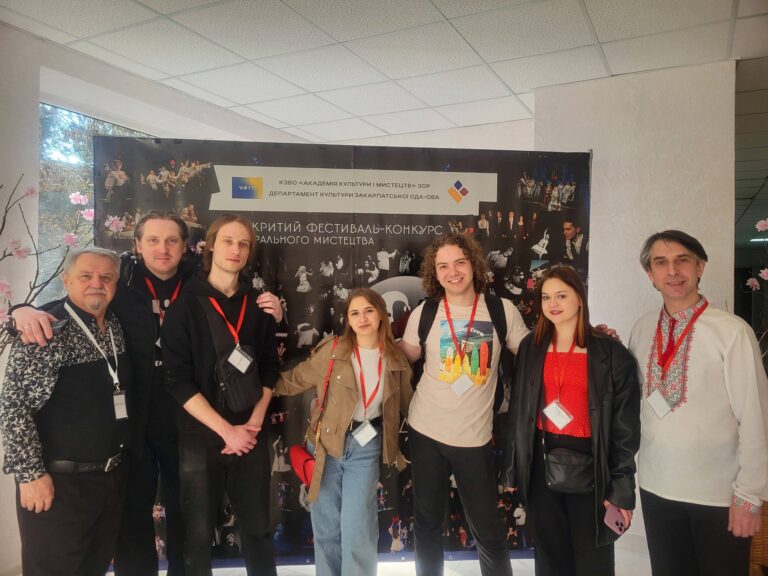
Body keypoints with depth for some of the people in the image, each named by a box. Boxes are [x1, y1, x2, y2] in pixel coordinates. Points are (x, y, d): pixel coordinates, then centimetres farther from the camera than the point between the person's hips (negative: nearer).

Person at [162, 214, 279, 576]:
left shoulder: (258, 304, 7)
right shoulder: (185, 304, -3)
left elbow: (269, 367, 8)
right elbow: (178, 380, -9)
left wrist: (254, 422, -5)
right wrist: (226, 430, -13)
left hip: (251, 435, 3)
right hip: (201, 436, -2)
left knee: (258, 529, 10)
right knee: (199, 533, 8)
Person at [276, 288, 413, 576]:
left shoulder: (395, 359, -1)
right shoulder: (332, 350, -8)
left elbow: (407, 403, 9)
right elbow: (294, 381, -4)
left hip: (366, 446, 0)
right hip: (328, 443, 0)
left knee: (357, 529, -2)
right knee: (326, 527, 12)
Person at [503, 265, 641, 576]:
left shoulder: (611, 354, -7)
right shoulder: (530, 348, 3)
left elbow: (626, 427, -6)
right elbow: (517, 412, 7)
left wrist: (622, 488, -8)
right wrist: (512, 468, 7)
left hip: (589, 467, -3)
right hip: (541, 466, 3)